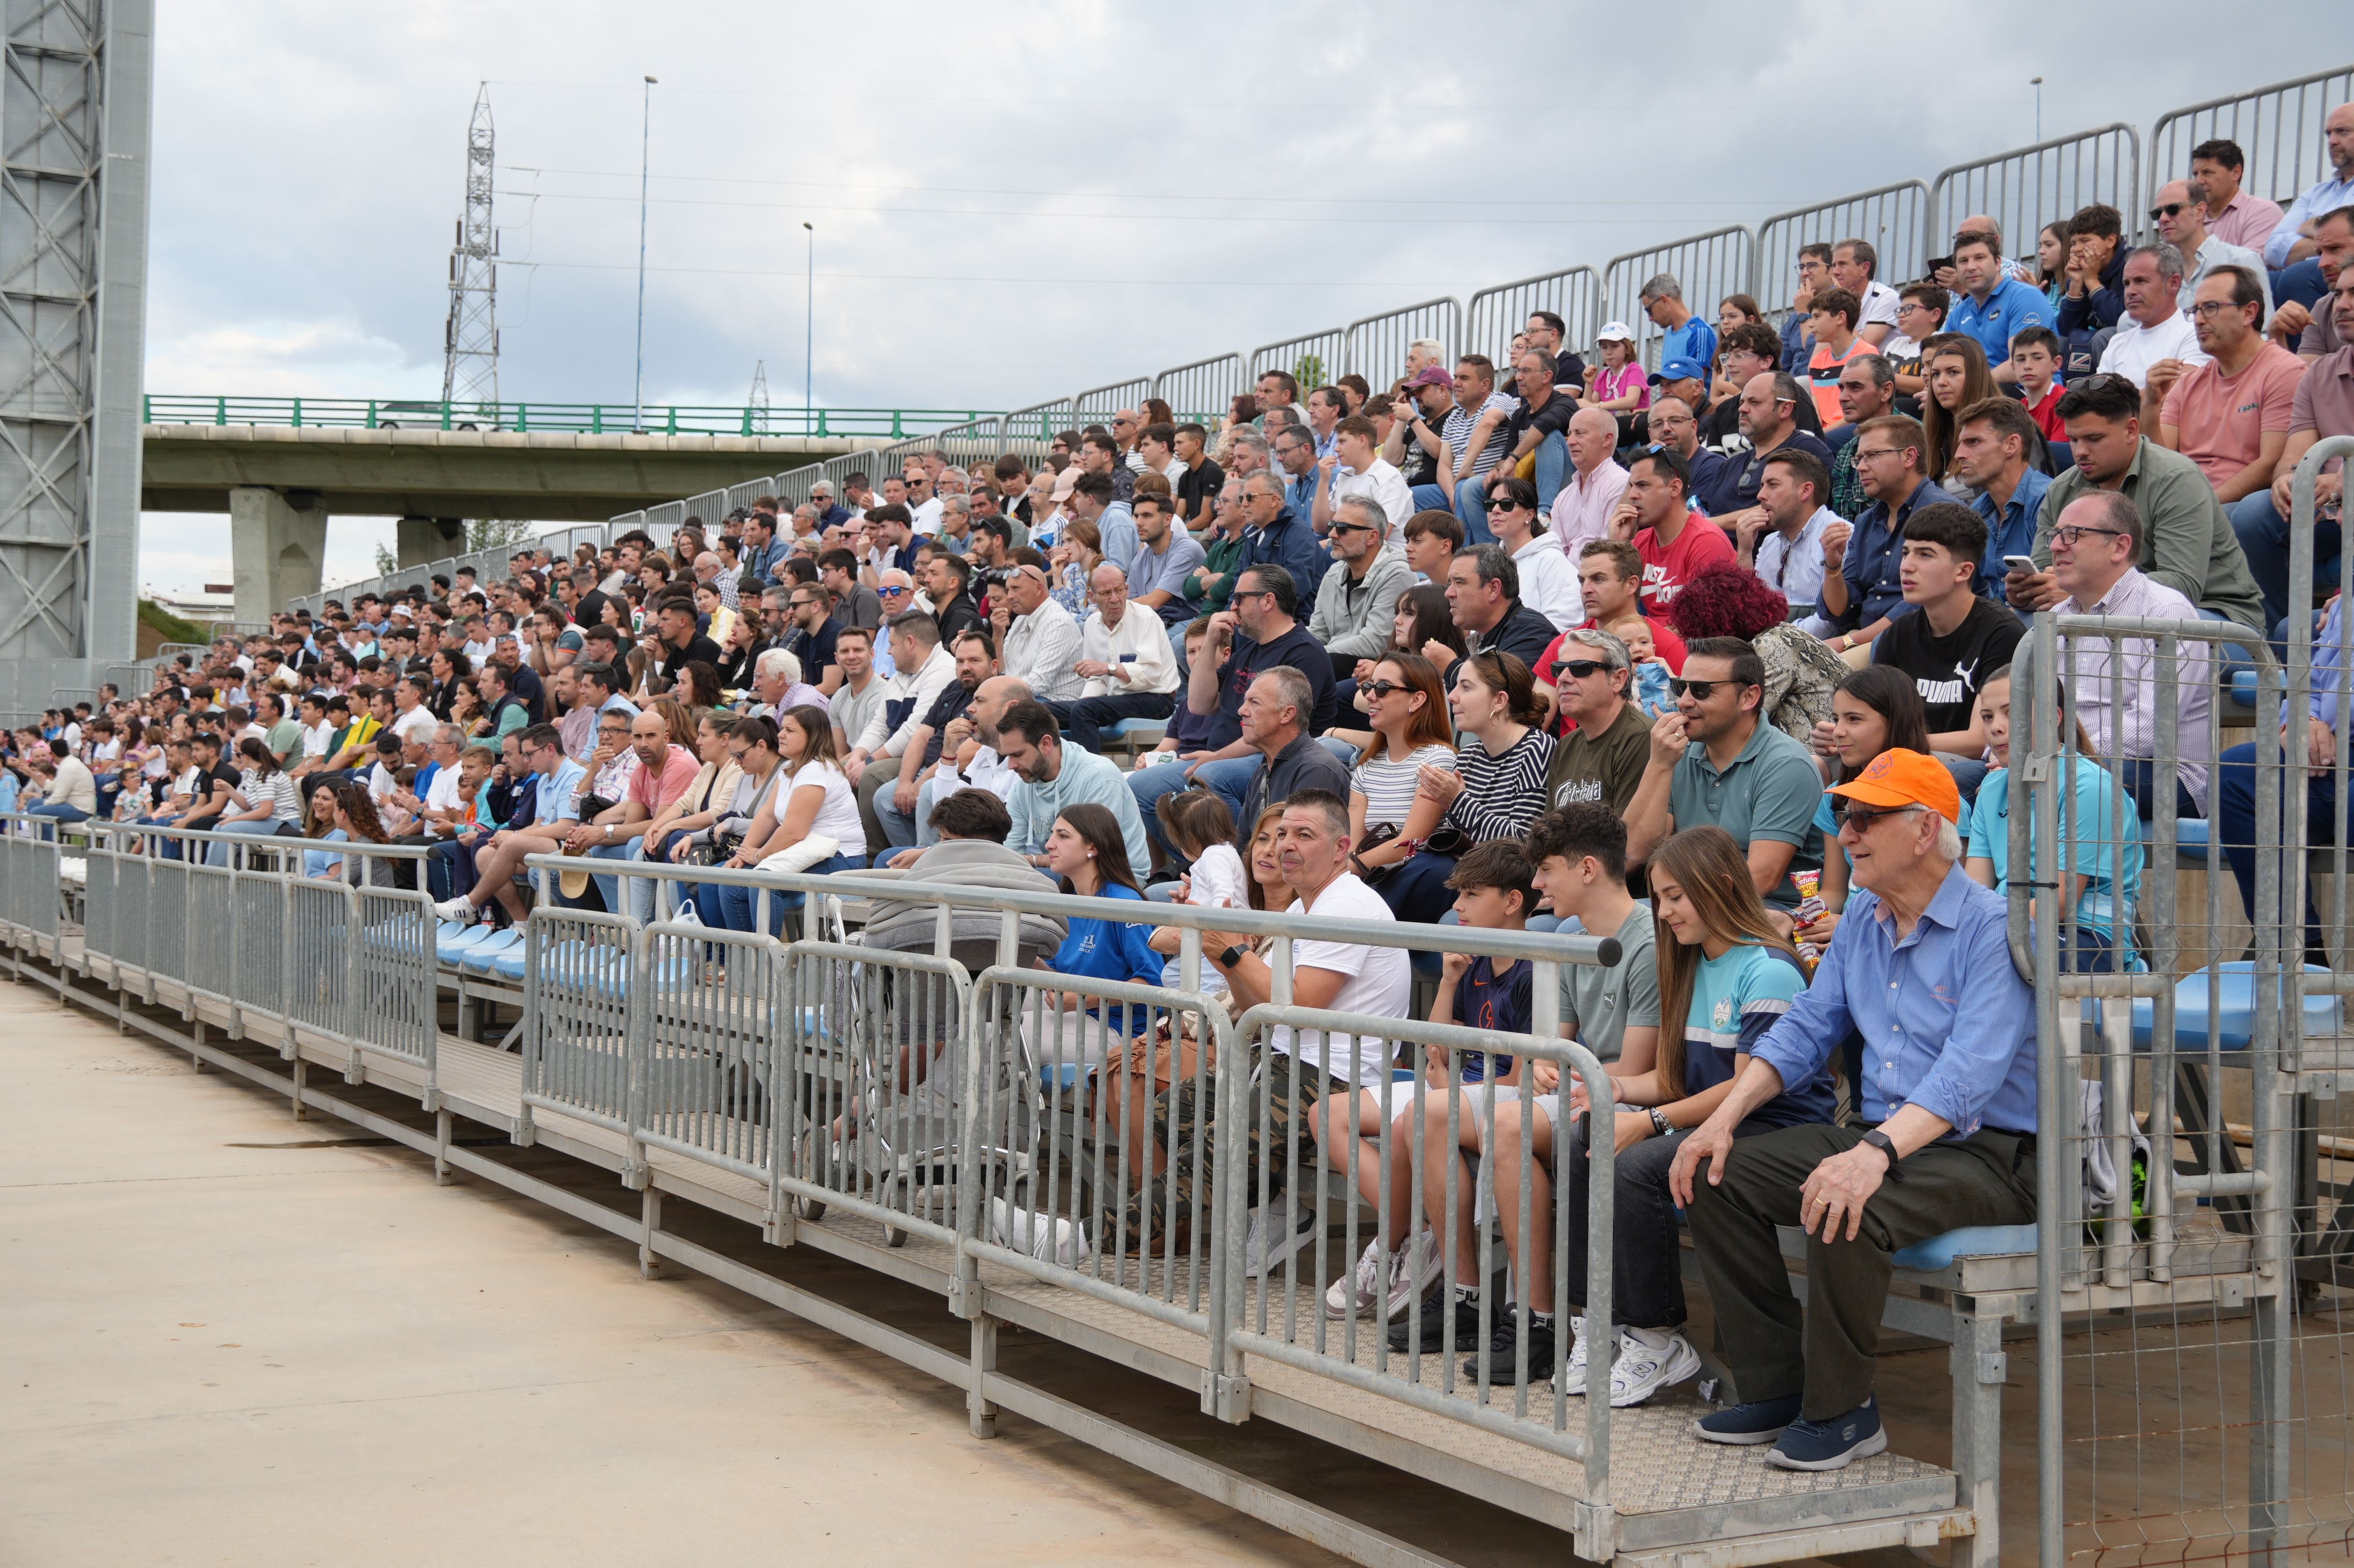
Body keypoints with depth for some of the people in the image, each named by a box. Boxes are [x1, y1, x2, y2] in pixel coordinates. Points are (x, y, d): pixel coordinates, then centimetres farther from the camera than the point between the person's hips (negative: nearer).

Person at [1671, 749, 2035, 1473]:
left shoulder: (1992, 928, -15)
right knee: (1716, 1176, -5)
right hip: (1883, 1136, 8)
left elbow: (1971, 1070, -27)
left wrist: (1876, 1152, -41)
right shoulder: (1863, 918, 11)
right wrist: (1724, 1117, -2)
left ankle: (1840, 1410, -14)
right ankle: (1775, 1386, 0)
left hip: (1986, 1152, -8)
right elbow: (1806, 1029, 13)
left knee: (1842, 1209, -34)